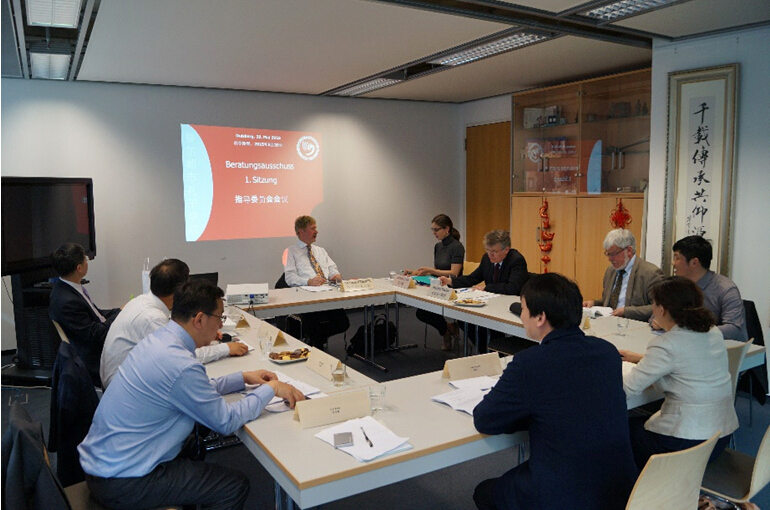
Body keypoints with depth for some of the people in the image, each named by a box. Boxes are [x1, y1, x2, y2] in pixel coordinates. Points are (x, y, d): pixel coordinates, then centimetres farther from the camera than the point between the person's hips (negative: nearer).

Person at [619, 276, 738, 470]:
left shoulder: (667, 344, -22)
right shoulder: (713, 332, 2)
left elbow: (626, 388, -20)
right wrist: (640, 358, 21)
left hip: (687, 443, -8)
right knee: (640, 420, 24)